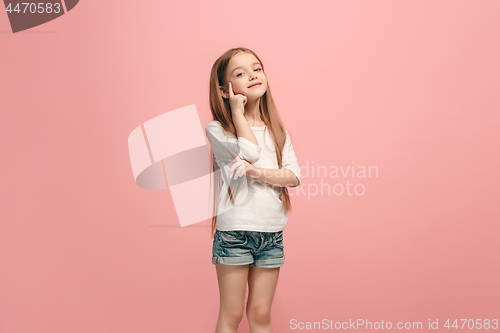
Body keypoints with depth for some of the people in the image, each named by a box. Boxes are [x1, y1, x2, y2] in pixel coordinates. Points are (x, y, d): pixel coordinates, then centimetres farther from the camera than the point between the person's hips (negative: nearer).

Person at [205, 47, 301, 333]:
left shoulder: (278, 131, 9)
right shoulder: (216, 129, -4)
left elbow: (294, 176, -1)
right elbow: (250, 151, -20)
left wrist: (257, 172, -17)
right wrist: (237, 112, -11)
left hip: (272, 234, 4)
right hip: (234, 232, -4)